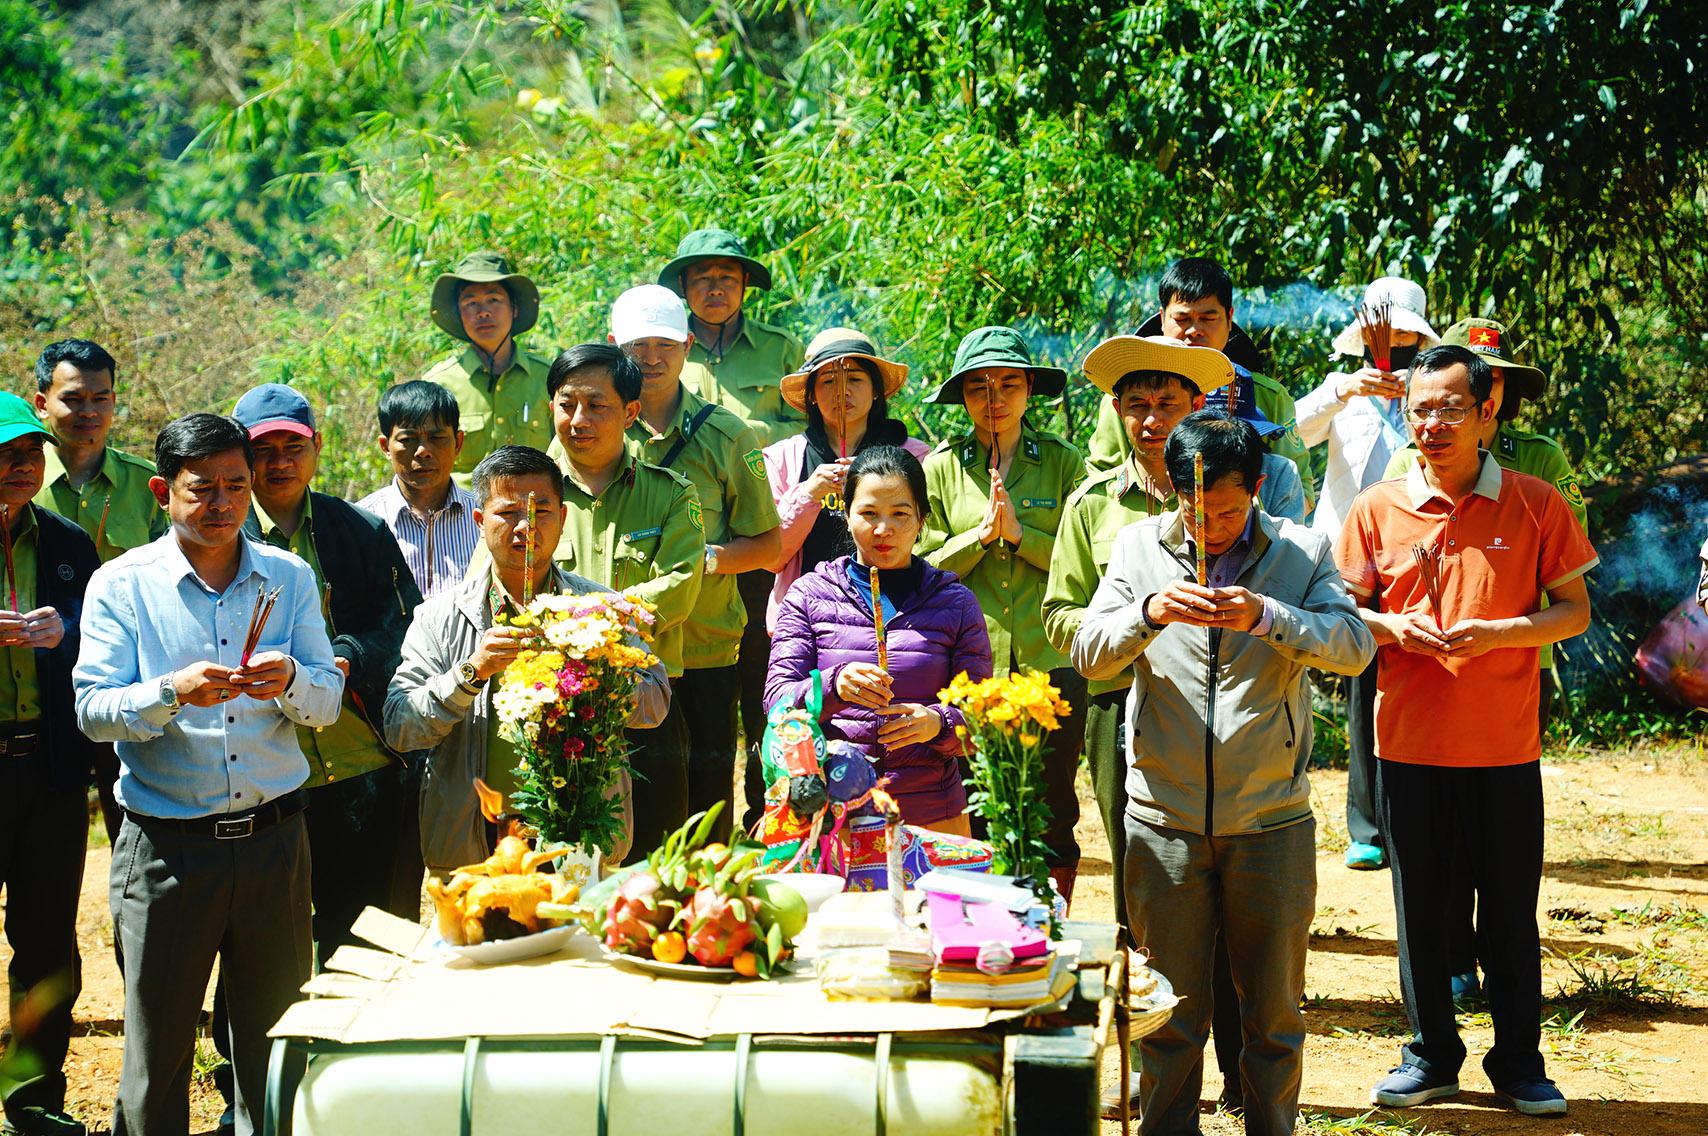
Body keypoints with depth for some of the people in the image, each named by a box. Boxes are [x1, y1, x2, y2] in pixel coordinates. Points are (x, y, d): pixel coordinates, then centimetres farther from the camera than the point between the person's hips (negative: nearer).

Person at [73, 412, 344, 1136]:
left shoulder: (289, 578, 7)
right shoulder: (122, 585, 0)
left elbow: (327, 702, 5)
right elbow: (93, 710, -7)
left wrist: (290, 681, -18)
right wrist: (172, 692, -25)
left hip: (273, 838, 2)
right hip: (167, 849, -2)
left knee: (275, 1037, 10)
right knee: (157, 1047, 4)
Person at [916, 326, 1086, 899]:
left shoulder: (1064, 463, 6)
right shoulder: (941, 467, 7)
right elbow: (924, 569, 4)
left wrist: (1019, 533, -10)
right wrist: (981, 535, -9)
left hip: (1050, 662, 0)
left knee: (1052, 814, 4)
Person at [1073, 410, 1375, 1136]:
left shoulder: (1301, 551, 2)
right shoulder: (1140, 547, 5)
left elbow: (1355, 646, -10)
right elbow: (1089, 654, -3)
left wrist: (1268, 617, -26)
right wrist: (1149, 612, -23)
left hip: (1271, 818, 0)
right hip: (1165, 817, 0)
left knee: (1274, 1007, 8)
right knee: (1170, 1008, 7)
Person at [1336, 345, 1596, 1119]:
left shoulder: (1535, 506, -1)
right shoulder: (1377, 510, 2)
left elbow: (1574, 611, 1)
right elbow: (1344, 613, 9)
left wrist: (1494, 633, -15)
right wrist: (1393, 628, -12)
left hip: (1505, 749, -1)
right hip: (1410, 744, 1)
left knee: (1511, 911, 6)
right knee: (1420, 909, 9)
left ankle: (1519, 1062, 19)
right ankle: (1432, 1055, 23)